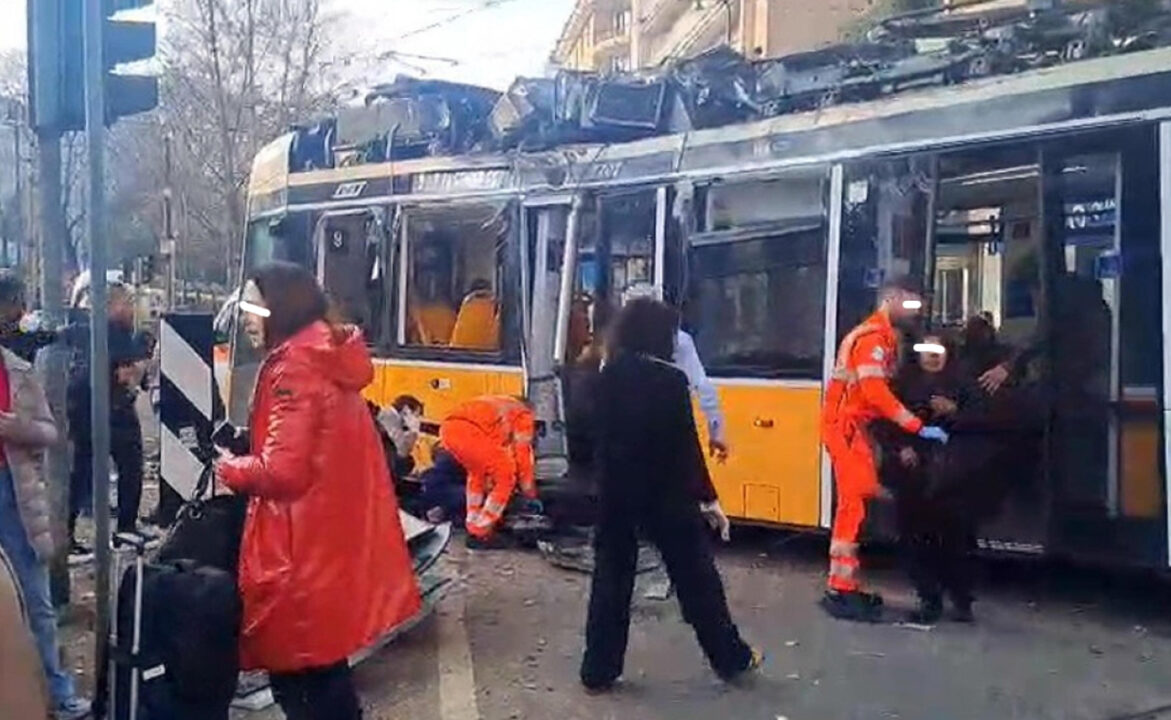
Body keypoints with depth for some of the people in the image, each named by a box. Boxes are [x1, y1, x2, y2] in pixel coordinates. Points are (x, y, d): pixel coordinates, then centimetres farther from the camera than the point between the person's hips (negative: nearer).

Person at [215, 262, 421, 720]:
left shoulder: (294, 370, -17)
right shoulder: (329, 359, 11)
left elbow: (283, 471, -23)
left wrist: (230, 470, -5)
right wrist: (245, 457, 12)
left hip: (304, 551, -9)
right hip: (335, 542, 9)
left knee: (297, 667, 4)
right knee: (321, 663, 20)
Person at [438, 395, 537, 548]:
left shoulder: (498, 406, 43)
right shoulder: (524, 414, 25)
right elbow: (523, 453, 21)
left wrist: (489, 487, 51)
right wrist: (531, 495, 30)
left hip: (448, 428, 7)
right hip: (472, 431, -7)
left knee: (477, 473, 32)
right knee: (506, 479, 12)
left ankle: (473, 528, 30)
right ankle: (480, 534, 11)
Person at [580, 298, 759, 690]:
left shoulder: (608, 378, 0)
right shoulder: (671, 380, -13)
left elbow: (602, 438, 5)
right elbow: (687, 447, -12)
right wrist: (709, 498, -6)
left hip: (615, 492, 4)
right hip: (665, 494, -4)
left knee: (611, 577, 11)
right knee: (696, 574, 10)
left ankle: (598, 669, 15)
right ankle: (731, 657, 23)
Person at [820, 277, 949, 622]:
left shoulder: (883, 337, 17)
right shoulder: (873, 337, -14)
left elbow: (880, 390, 17)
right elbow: (875, 392, -25)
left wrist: (901, 440, 11)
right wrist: (918, 428, -25)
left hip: (855, 426, 10)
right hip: (845, 426, -10)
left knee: (856, 503, 10)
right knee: (855, 503, -12)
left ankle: (846, 586, 16)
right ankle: (841, 592, -10)